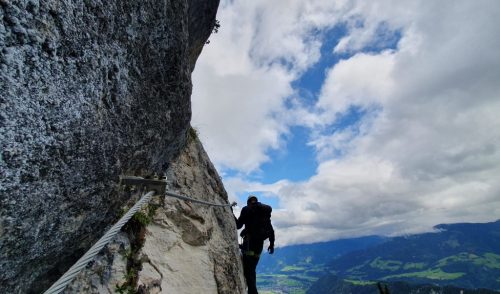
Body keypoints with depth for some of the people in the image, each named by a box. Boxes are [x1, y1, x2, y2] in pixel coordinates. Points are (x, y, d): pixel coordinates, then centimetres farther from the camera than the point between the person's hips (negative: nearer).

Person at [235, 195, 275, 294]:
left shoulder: (247, 209, -1)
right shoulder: (265, 211, 14)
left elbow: (238, 225, -1)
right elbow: (271, 229, 13)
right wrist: (271, 244, 19)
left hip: (249, 241, -6)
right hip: (259, 243, 6)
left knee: (248, 270, -5)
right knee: (252, 269, 18)